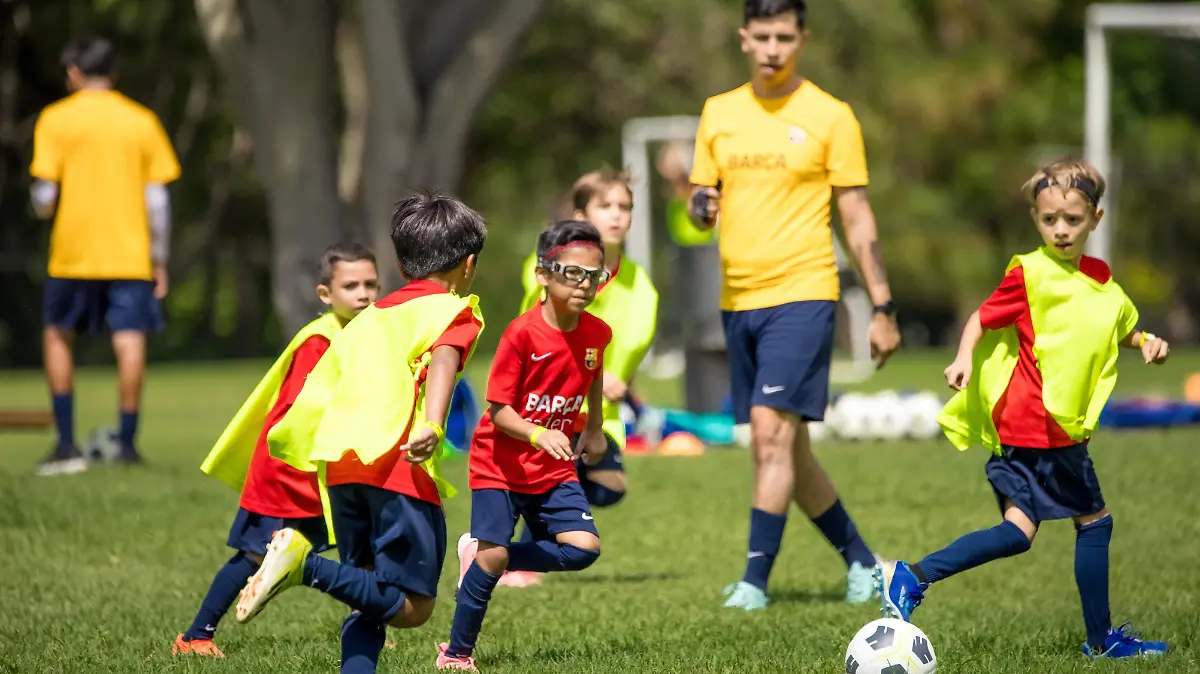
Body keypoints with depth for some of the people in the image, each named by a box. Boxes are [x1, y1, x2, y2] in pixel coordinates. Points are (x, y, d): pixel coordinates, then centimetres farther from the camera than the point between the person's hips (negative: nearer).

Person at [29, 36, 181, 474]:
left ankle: (67, 443, 10)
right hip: (130, 254, 1)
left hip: (73, 253, -1)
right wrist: (159, 262, 10)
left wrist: (42, 207, 17)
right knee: (130, 342, -2)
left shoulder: (56, 119, -1)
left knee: (58, 336, 15)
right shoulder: (142, 121, 5)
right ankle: (127, 445, -5)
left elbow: (44, 196, -7)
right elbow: (158, 199, 3)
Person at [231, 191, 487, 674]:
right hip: (401, 469, -7)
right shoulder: (456, 311, 6)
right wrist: (433, 427, -31)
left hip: (341, 466, 7)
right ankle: (307, 565, -21)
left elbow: (321, 381, 21)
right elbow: (442, 361, -15)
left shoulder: (370, 317, 25)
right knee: (411, 607, -5)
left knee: (371, 600, 16)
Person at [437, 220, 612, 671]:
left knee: (584, 549, -10)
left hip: (553, 469, 5)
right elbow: (498, 410, -20)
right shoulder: (522, 334, -20)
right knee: (492, 555, -16)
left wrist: (594, 429, 21)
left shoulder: (597, 334, -4)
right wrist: (539, 434, -36)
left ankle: (481, 555, 10)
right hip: (500, 464, -5)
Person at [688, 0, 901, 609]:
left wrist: (883, 308, -2)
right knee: (785, 449, 10)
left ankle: (755, 581, -14)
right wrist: (700, 207, -10)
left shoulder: (830, 116, -2)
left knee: (771, 433, -16)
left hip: (802, 293, -5)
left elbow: (856, 217, 0)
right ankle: (860, 561, 25)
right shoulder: (719, 113, 11)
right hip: (738, 300, 6)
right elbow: (702, 197, 16)